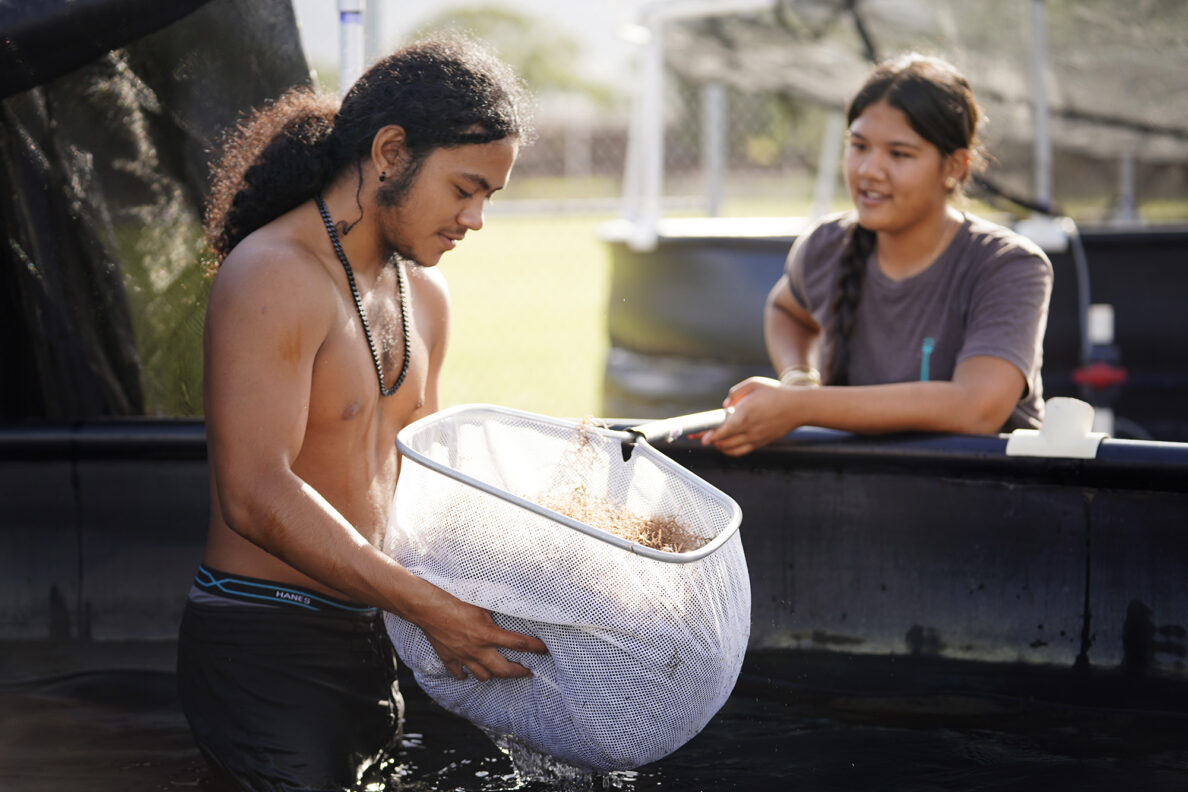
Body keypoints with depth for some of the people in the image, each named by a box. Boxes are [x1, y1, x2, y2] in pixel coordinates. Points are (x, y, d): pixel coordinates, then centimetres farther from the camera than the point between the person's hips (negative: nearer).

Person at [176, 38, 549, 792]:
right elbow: (257, 496, -25)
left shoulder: (425, 297, 14)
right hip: (266, 647, -8)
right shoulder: (273, 277, -16)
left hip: (369, 640, 9)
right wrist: (432, 607, -26)